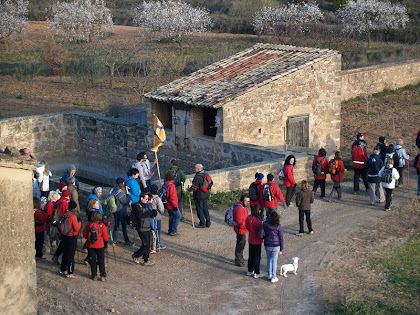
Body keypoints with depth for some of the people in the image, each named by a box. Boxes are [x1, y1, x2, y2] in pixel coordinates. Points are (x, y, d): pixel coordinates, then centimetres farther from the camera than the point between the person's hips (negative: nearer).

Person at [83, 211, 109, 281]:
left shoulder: (88, 225, -8)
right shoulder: (102, 225, -14)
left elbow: (84, 235, 1)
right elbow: (106, 237, -8)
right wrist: (105, 243, 12)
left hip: (90, 245, 2)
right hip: (100, 246, -1)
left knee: (92, 260, 14)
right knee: (101, 261, 9)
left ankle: (93, 275, 18)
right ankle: (103, 276, 9)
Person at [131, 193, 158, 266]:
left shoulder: (146, 205, 12)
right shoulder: (137, 206, -14)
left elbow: (150, 215, 16)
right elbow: (141, 215, -30)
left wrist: (153, 213, -7)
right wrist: (150, 212, -30)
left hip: (147, 228, 9)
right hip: (142, 229, -9)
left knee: (147, 245, 10)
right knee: (145, 245, -8)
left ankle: (146, 261, 18)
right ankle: (135, 256, 11)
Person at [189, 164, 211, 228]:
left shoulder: (197, 177, -20)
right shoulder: (206, 175, 5)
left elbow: (194, 186, -19)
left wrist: (189, 189, -1)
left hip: (199, 196, -8)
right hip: (206, 195, 8)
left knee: (200, 209, 2)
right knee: (205, 208, 16)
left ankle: (202, 223, 6)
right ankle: (208, 223, 19)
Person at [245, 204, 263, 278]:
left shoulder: (248, 218, -4)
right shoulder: (257, 221, -28)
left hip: (250, 240, 7)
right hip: (257, 241, -7)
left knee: (251, 255, 20)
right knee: (257, 257, 7)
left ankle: (250, 271, 32)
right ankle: (256, 273, 16)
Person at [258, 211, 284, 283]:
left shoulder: (265, 224, -8)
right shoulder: (278, 226, -9)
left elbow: (260, 235, -12)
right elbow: (281, 238, -4)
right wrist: (281, 249, 5)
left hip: (267, 245, 1)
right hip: (276, 245, -1)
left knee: (269, 259, 21)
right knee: (274, 261, 7)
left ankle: (269, 275, 24)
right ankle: (273, 277, 11)